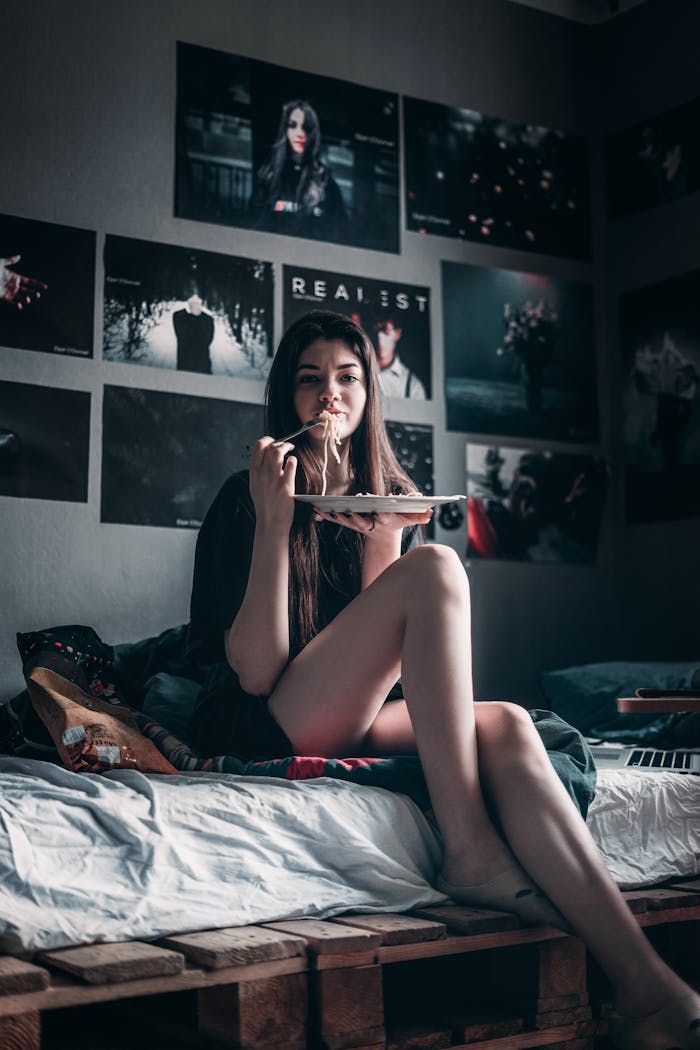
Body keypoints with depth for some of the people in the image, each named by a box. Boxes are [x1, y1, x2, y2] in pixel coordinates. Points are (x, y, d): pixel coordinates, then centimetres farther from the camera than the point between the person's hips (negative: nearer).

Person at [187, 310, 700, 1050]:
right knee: (434, 569, -25)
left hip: (360, 724, 5)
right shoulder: (247, 497, -2)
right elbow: (255, 673, -14)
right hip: (267, 731, -5)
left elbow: (402, 659, 4)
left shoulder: (392, 500, 13)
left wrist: (385, 539, -10)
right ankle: (470, 852, -28)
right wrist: (273, 520, -18)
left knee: (504, 727, -28)